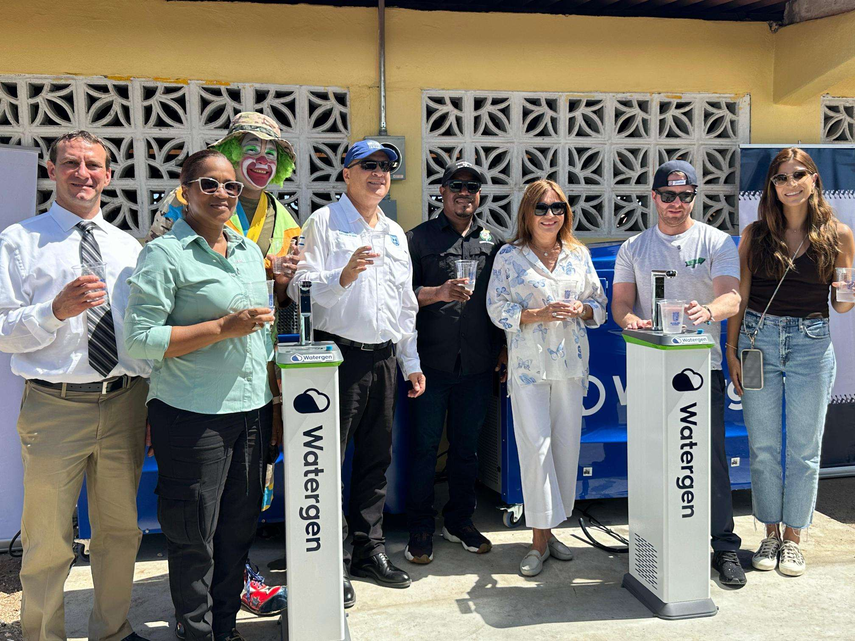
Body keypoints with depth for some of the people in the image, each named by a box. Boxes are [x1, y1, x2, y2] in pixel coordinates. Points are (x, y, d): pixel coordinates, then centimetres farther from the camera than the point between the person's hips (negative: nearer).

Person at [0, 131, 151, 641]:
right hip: (55, 407, -4)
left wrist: (154, 408, 12)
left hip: (125, 405, 4)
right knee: (48, 541, 6)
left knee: (121, 531, 16)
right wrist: (57, 310, -22)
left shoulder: (130, 248, 11)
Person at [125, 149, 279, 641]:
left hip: (251, 411, 6)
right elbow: (141, 338, -14)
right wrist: (224, 327, -17)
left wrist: (274, 404, 17)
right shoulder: (164, 254, -7)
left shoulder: (250, 251, 14)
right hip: (192, 416, -6)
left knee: (240, 527, 14)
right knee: (194, 535, 4)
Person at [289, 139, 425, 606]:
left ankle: (370, 551, 25)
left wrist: (411, 363, 18)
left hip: (383, 358, 6)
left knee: (377, 458, 12)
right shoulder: (324, 222, -2)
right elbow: (301, 290, -10)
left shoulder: (395, 233, 17)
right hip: (338, 354, -6)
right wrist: (342, 277, -28)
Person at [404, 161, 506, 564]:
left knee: (466, 447, 13)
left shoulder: (492, 242, 13)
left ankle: (459, 522, 28)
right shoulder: (419, 238, 2)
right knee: (424, 447, 3)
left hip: (477, 365, 3)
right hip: (431, 363, -3)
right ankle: (420, 530, 16)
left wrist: (504, 348, 12)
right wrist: (438, 293, -18)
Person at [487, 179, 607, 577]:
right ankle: (539, 540, 2)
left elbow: (600, 305, 13)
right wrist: (539, 314, -16)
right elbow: (497, 309, -3)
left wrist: (581, 310, -8)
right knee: (535, 444, -8)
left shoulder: (579, 254, 11)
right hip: (528, 363, -4)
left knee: (567, 443, 6)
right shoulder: (509, 256, 1)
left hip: (570, 361, 4)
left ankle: (549, 530, 21)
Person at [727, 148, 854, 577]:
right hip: (758, 339, 1)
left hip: (812, 342, 0)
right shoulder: (755, 234, 4)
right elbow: (739, 296, 5)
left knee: (804, 447, 5)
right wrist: (731, 349, 0)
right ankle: (770, 534, 22)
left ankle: (793, 537, 20)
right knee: (763, 446, 6)